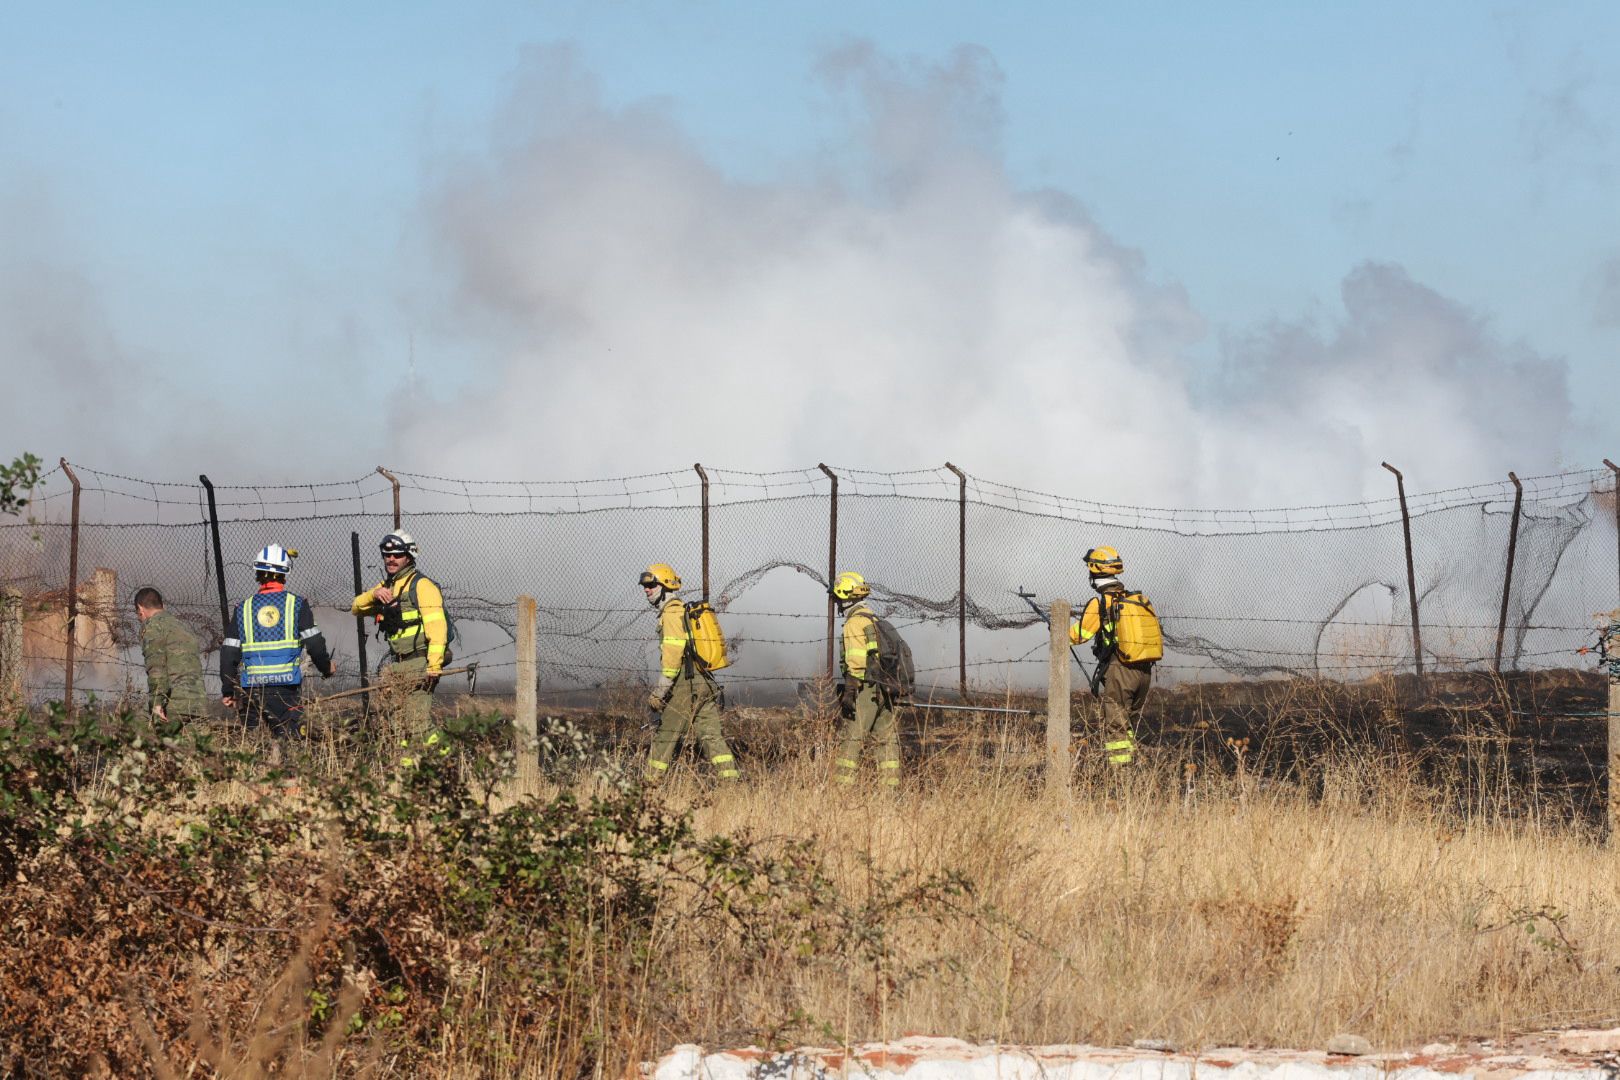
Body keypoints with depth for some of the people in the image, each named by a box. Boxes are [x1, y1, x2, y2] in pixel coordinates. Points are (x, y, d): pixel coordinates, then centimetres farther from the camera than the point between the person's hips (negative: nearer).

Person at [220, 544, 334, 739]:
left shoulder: (243, 608, 8)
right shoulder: (297, 604, 0)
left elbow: (229, 654, 8)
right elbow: (315, 644, -2)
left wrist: (229, 691, 17)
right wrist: (326, 668, 18)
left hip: (251, 691, 3)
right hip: (284, 688, -3)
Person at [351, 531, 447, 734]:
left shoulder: (421, 585, -8)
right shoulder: (387, 587, 21)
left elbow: (437, 625, -16)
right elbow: (357, 608, 19)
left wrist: (434, 664, -25)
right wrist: (374, 594, -3)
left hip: (420, 663, -9)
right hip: (398, 666, 9)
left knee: (418, 721, -16)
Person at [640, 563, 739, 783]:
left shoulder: (672, 613, -8)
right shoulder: (686, 612, 22)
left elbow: (673, 654, -17)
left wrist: (660, 691, -18)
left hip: (685, 685, -9)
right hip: (705, 683, 9)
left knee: (665, 736, -1)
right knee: (711, 735, 3)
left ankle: (652, 782, 3)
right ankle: (732, 778, -7)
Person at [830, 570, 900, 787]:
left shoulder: (856, 622, -10)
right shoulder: (872, 619, 19)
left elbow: (856, 661, -17)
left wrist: (848, 692, -18)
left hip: (863, 689, -9)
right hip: (882, 689, 9)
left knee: (853, 737, -8)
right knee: (886, 738, 6)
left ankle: (843, 781, -10)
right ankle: (890, 782, 6)